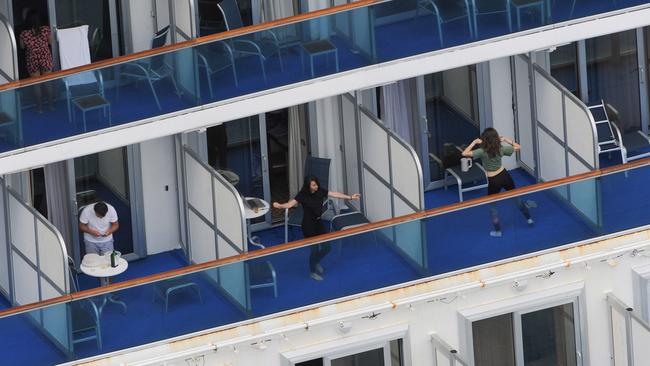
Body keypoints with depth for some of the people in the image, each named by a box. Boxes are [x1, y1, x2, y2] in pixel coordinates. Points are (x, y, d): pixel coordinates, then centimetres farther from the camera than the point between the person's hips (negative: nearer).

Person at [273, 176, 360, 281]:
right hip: (308, 225, -5)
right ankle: (312, 272, 25)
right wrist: (280, 206, -52)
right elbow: (292, 203, -32)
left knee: (326, 247, 8)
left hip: (318, 223, 5)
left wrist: (350, 197, 4)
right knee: (315, 249, 0)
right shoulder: (302, 195, -21)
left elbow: (334, 194, 0)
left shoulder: (320, 191, -6)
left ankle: (316, 262, 39)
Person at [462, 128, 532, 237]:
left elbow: (465, 153, -25)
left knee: (492, 206, 17)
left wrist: (474, 143, -17)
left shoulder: (482, 152, -24)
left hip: (494, 181, -4)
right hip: (505, 176, 4)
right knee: (516, 197, 27)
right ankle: (528, 218, 42)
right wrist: (506, 139, 2)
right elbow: (517, 147, 2)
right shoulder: (500, 149, -12)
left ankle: (497, 230, 26)